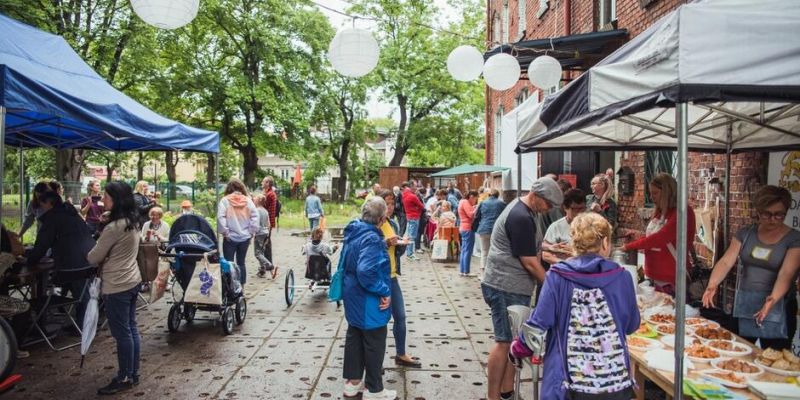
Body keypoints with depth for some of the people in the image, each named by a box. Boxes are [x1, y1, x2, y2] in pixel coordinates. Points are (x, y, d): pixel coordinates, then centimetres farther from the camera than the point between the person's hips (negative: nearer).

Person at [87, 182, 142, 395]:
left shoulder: (114, 227, -21)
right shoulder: (132, 222, 7)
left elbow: (94, 257, -10)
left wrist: (90, 255, 11)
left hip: (116, 286, -9)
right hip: (132, 281, 9)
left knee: (122, 333, 2)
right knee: (131, 329, 15)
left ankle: (125, 378, 13)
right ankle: (133, 373, 25)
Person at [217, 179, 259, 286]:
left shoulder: (225, 200, -6)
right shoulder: (248, 200, 1)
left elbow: (220, 217, -14)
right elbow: (255, 216, -4)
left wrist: (225, 232, -7)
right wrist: (252, 231, 1)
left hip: (230, 237, -3)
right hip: (245, 237, 3)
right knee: (241, 262, 13)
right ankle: (241, 287, 17)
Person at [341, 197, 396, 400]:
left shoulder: (354, 232, 3)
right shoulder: (372, 238, -26)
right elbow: (365, 271, -36)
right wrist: (384, 292, -25)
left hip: (353, 299, 9)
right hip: (369, 303, -9)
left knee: (354, 338, 20)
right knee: (374, 345, 7)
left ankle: (352, 381, 34)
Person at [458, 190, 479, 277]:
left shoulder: (463, 201, 20)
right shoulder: (465, 202, -11)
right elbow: (471, 214, -19)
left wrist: (473, 208, 5)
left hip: (464, 228, 11)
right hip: (468, 229, -11)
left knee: (464, 250, 12)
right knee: (468, 251, -7)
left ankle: (462, 271, 15)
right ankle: (466, 272, -6)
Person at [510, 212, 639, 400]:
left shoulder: (557, 277, -8)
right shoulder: (621, 277, -3)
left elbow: (539, 323, -8)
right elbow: (632, 326, 9)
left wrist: (518, 349, 9)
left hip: (571, 382, -1)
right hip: (617, 383, 1)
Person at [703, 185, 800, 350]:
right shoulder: (745, 233, 2)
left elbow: (786, 273, -20)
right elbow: (726, 262, -8)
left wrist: (773, 300, -38)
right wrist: (712, 285, -26)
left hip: (777, 308, -3)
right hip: (744, 305, 3)